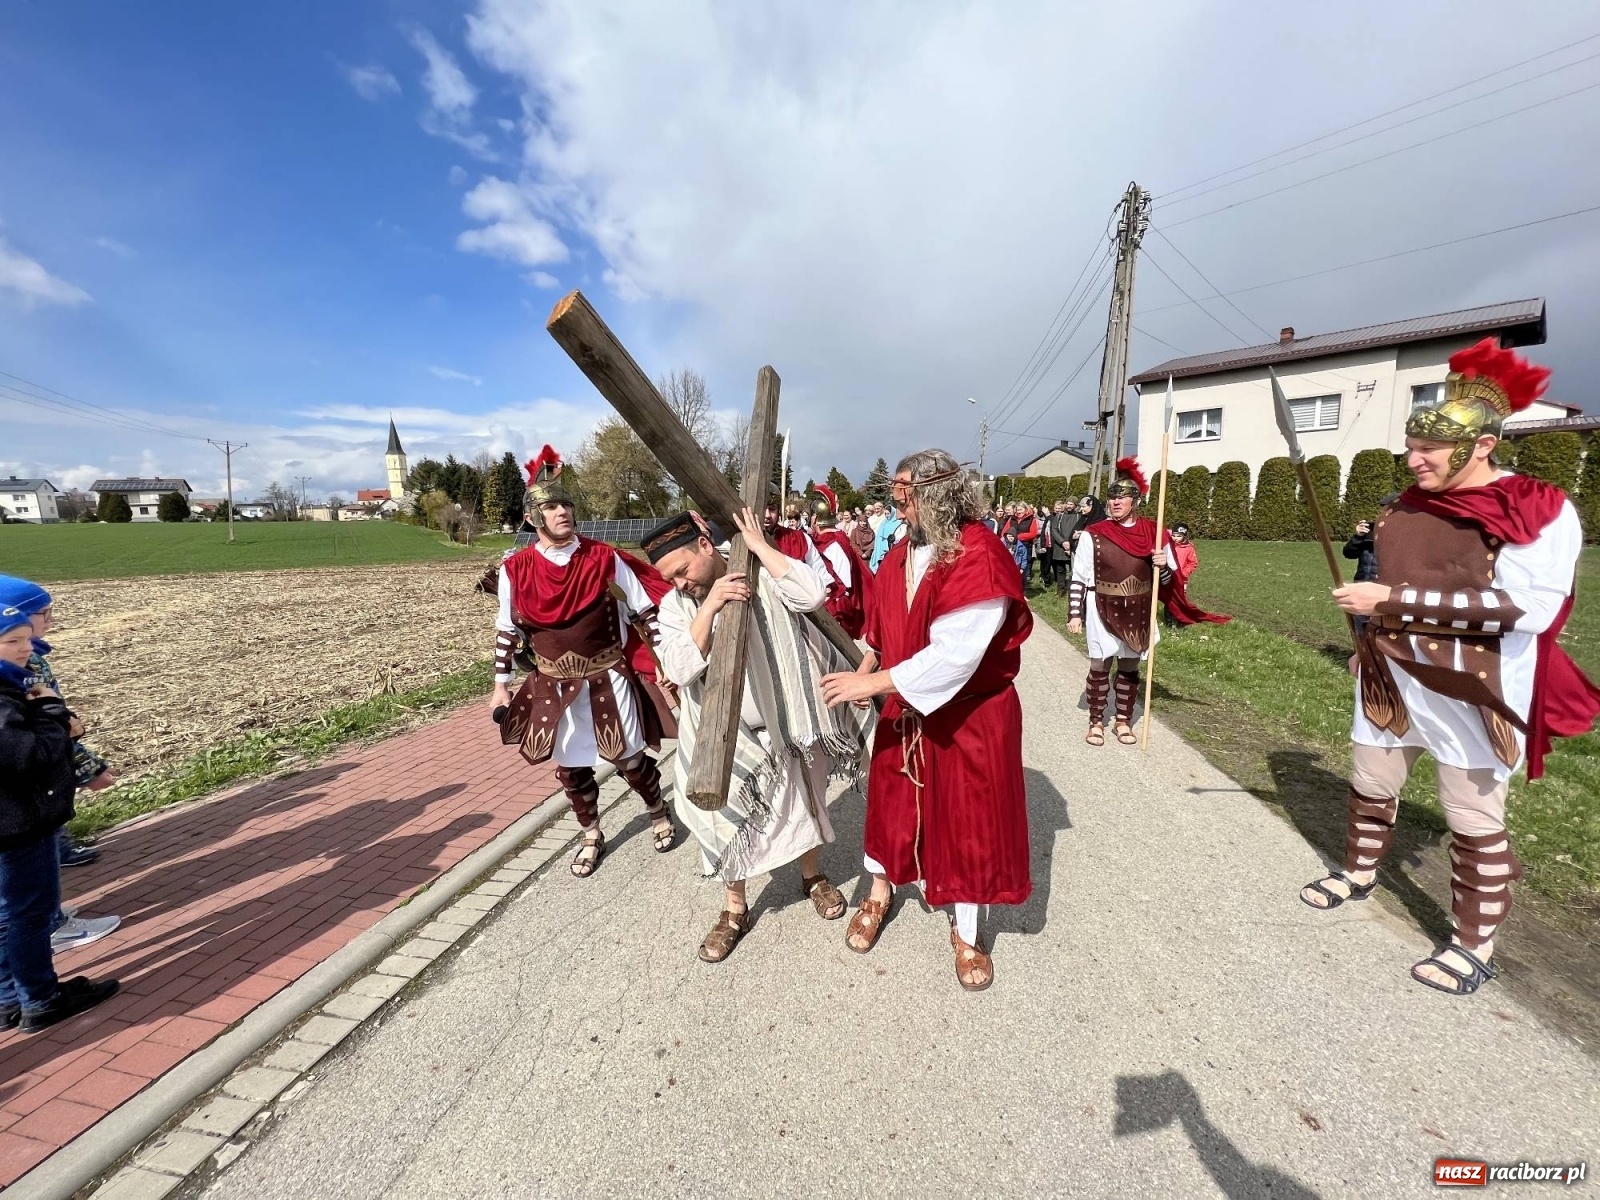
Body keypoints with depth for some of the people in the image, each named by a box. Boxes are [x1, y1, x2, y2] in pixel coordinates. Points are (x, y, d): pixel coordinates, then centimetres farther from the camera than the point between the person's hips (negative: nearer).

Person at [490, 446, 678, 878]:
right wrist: (501, 684, 4)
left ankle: (660, 815, 36)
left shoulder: (604, 558, -9)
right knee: (570, 766, 13)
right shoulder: (516, 569, -6)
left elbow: (645, 611, -4)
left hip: (608, 675, -1)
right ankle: (592, 836, 36)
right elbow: (507, 629, 4)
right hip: (553, 683, 2)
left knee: (628, 758, 8)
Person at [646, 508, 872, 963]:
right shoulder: (674, 605, -8)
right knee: (727, 817, 8)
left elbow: (812, 594, -31)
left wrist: (758, 544, -26)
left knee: (804, 804, 19)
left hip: (785, 723, 0)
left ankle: (813, 876, 48)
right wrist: (709, 607, -32)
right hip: (724, 737, 1)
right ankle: (734, 909, 34)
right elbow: (679, 670, -21)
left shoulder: (763, 575, -14)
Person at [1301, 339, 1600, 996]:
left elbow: (1524, 608, -23)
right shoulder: (1403, 507, 5)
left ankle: (1476, 944, 25)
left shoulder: (1540, 513, -13)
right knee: (1370, 786, 19)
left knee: (1474, 817, 7)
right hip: (1389, 679, 6)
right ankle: (1359, 874, 41)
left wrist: (1393, 600, -27)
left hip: (1471, 691, -6)